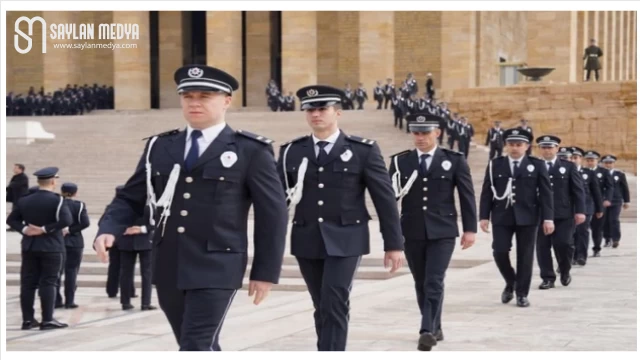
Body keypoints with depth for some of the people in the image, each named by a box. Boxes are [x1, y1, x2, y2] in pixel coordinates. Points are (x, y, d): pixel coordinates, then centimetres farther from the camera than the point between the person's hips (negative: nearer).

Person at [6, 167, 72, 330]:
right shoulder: (56, 200, -11)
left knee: (28, 283, 6)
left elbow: (11, 219, 6)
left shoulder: (24, 201, 6)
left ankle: (27, 319, 7)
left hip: (29, 247, 5)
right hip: (51, 248, -5)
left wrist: (24, 229, -5)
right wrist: (45, 229, -17)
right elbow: (67, 220, -22)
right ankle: (47, 320, -5)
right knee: (48, 283, -3)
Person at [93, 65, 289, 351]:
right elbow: (130, 198, 11)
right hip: (168, 267, 5)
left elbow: (272, 215, -1)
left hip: (216, 267, -5)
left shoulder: (251, 151, -2)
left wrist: (265, 271, -3)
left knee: (195, 349, -12)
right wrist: (108, 231, -8)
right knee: (200, 348, 17)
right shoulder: (159, 147, 10)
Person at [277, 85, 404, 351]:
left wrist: (394, 244, -2)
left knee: (334, 306, -12)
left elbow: (385, 198, 0)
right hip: (307, 242, 3)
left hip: (345, 241, -3)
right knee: (323, 308, 11)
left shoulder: (363, 150, -2)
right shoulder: (292, 151, 5)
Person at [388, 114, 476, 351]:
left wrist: (470, 229, -1)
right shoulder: (400, 161, 4)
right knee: (421, 283, 10)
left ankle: (427, 331, -14)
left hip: (442, 232, -2)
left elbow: (467, 195, 2)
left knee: (434, 282, -12)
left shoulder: (454, 160, 1)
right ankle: (435, 327, 23)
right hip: (412, 232, 2)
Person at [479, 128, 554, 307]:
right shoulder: (495, 165, 6)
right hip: (502, 217, 1)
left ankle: (522, 293, 10)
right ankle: (510, 282, 20)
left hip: (527, 217, -1)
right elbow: (487, 192, 5)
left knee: (525, 256, 1)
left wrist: (548, 218, -7)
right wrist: (484, 216, -2)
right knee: (499, 252, -6)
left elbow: (546, 193, 0)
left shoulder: (537, 165, 4)